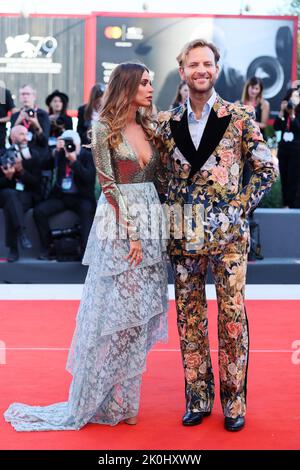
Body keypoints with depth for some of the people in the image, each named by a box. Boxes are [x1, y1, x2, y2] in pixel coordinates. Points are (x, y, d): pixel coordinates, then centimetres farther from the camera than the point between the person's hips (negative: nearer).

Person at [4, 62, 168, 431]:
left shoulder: (148, 129, 13)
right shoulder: (105, 129, -5)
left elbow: (159, 178, 15)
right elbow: (108, 185, -10)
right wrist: (131, 232, -15)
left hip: (149, 223, 6)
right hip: (118, 224, -6)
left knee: (138, 311, 7)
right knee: (115, 308, -2)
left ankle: (122, 397, 16)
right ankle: (98, 399, 11)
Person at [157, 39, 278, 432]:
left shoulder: (240, 118, -1)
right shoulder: (168, 123, 7)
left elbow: (267, 169, 2)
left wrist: (240, 206, -5)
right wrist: (171, 214, 5)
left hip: (228, 233, -3)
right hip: (183, 235, 3)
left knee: (232, 316, 1)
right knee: (189, 317, 8)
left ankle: (234, 400, 15)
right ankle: (198, 397, 21)